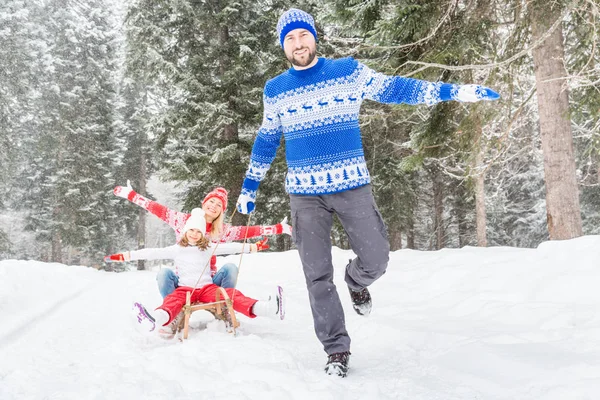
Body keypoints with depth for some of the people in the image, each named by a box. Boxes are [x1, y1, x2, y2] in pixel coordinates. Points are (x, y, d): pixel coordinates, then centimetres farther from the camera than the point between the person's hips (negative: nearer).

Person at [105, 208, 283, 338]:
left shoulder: (208, 248, 13)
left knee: (231, 294, -24)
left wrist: (252, 247, 7)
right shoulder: (176, 250, 10)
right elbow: (152, 253, 5)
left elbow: (230, 247, 13)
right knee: (173, 300, -34)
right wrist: (125, 256, -3)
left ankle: (267, 308, -44)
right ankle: (156, 319, -70)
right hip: (185, 288, -1)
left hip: (207, 287, 1)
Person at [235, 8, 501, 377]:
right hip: (305, 194, 1)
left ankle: (356, 282, 40)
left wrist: (453, 91, -3)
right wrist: (249, 187, 19)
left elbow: (394, 89, 2)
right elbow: (266, 142, 16)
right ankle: (337, 349, 18)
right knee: (318, 277, 3)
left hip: (352, 186, 0)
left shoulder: (349, 72, 1)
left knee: (376, 262, 2)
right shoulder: (275, 91, 6)